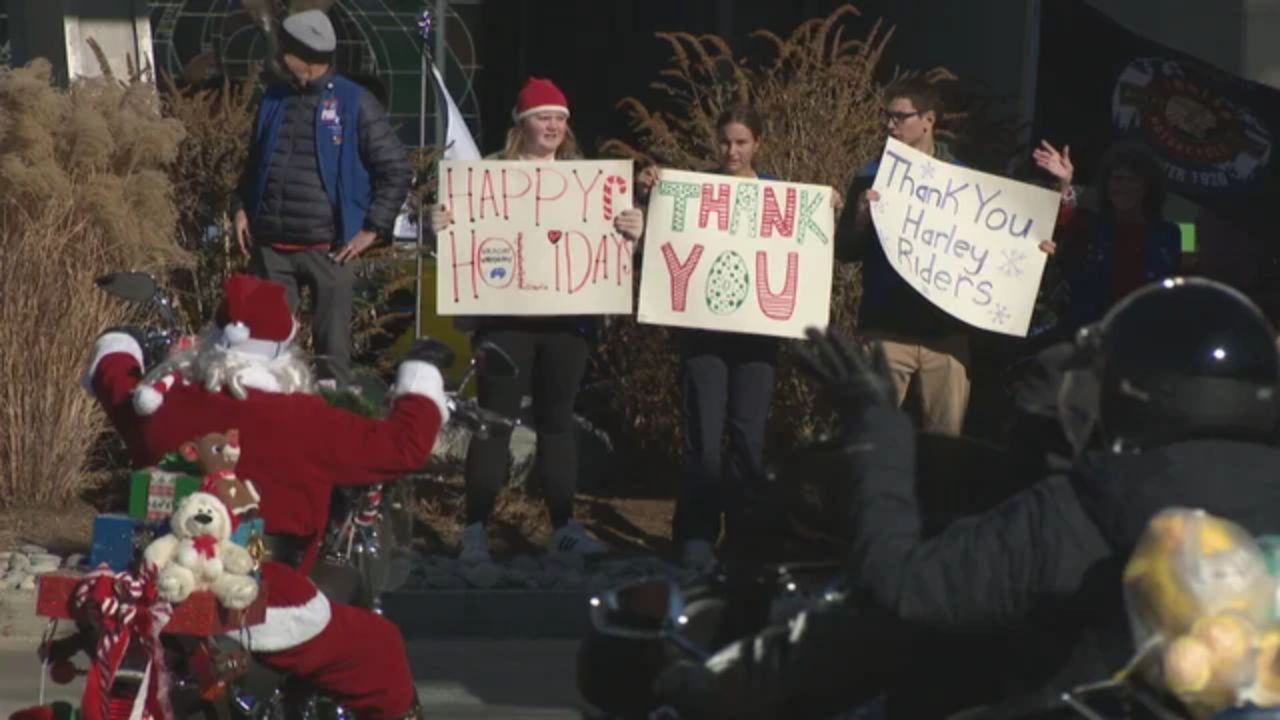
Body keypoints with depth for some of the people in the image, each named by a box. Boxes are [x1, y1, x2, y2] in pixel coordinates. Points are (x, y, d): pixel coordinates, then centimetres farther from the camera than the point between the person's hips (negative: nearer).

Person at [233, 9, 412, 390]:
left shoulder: (354, 103, -4)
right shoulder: (275, 100, 11)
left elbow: (396, 169, -3)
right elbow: (255, 163, 23)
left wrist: (373, 229, -7)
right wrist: (242, 207, 8)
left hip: (329, 248, -4)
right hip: (271, 247, 5)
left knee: (332, 350, -2)